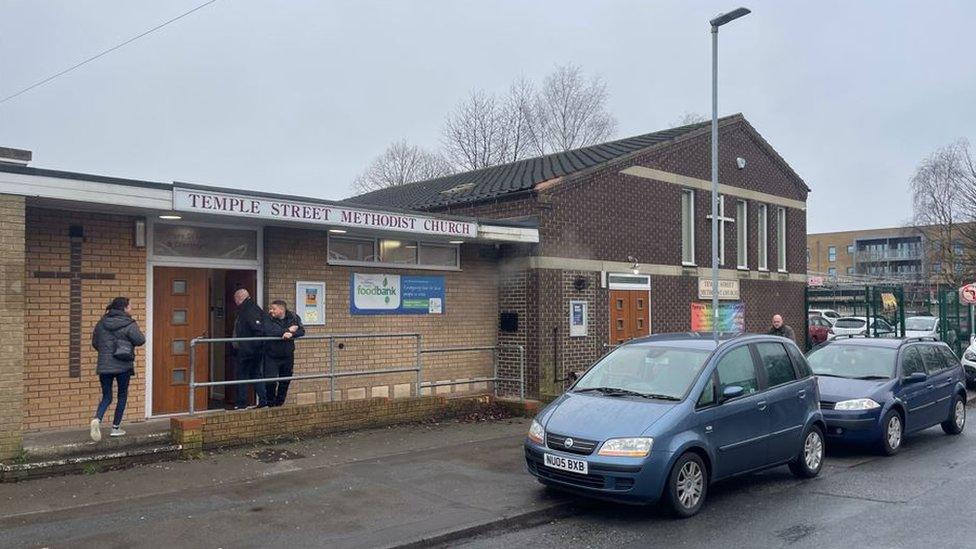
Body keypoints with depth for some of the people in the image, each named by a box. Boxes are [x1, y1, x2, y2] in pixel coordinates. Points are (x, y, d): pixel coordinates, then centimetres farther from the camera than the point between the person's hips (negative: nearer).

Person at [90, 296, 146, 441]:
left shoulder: (101, 324, 6)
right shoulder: (129, 324, -10)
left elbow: (94, 343, 12)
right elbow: (140, 341, -10)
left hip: (104, 366, 4)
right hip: (123, 366, -4)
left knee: (106, 397, 12)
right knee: (122, 395, 13)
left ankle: (97, 419, -15)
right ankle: (116, 428, 16)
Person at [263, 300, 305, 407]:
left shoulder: (293, 318, 0)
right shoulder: (268, 319, -9)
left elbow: (301, 331, -10)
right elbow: (269, 332, -26)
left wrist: (291, 334, -30)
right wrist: (288, 330, -21)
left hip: (288, 356, 3)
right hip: (271, 357, -3)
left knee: (285, 382, 10)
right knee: (270, 382, -9)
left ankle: (279, 404, 25)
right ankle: (270, 404, 11)